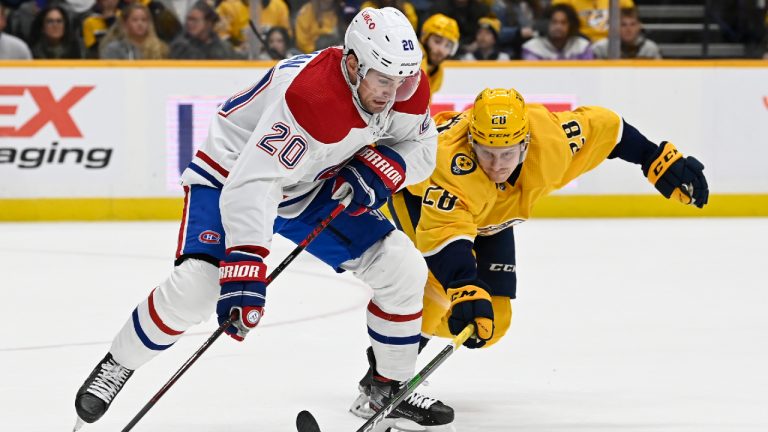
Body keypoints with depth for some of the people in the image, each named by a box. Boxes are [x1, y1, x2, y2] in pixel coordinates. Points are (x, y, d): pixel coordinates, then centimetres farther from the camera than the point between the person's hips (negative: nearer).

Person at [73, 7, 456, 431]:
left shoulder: (405, 88, -19)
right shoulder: (310, 95, -40)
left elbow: (421, 146, 1)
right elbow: (251, 187, -44)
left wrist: (384, 166, -23)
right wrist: (244, 268, -53)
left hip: (317, 187, 7)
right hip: (232, 177, -7)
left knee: (403, 269, -4)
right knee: (194, 285, -25)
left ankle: (391, 387, 16)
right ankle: (117, 366, 0)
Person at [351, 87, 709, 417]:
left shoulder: (551, 137, -33)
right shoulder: (452, 160, -46)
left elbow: (602, 127, -14)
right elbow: (444, 230, -55)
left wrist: (660, 161, -10)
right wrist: (466, 292, -69)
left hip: (491, 217, 6)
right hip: (418, 196, -6)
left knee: (492, 322, -2)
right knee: (442, 282, -31)